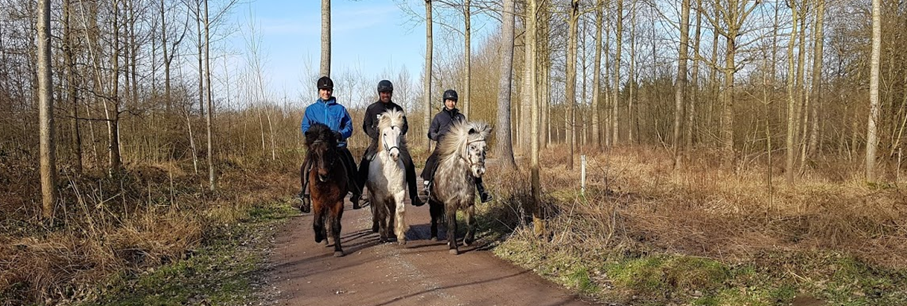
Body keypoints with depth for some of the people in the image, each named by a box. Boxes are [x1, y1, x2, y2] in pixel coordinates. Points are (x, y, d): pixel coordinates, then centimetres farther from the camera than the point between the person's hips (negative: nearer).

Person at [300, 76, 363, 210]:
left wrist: (340, 134, -12)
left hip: (338, 145, 0)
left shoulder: (340, 109, 11)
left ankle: (356, 194, -2)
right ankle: (305, 195, -14)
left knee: (350, 165, -16)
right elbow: (305, 127, 9)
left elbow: (349, 127, 9)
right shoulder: (311, 109, 12)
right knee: (307, 167, -21)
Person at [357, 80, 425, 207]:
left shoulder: (397, 109, 11)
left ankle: (414, 196, -10)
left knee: (409, 164, -16)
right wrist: (376, 135, -10)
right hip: (377, 140, -1)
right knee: (365, 162, -21)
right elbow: (366, 126, 7)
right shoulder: (372, 109, 8)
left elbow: (405, 126, 13)